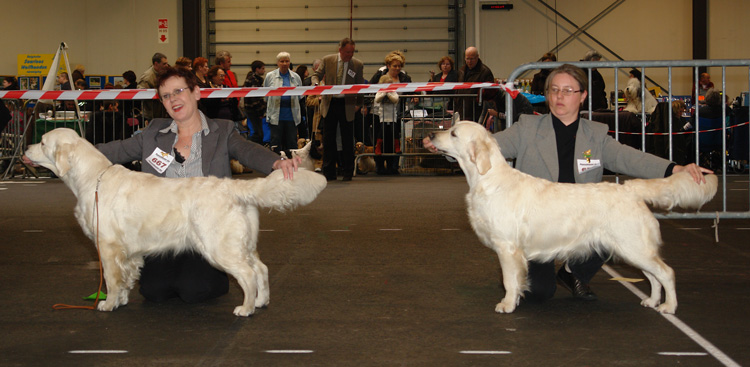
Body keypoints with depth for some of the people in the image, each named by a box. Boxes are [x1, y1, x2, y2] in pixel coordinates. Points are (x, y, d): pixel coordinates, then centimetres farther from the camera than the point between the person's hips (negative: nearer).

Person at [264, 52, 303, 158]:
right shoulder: (270, 76, 4)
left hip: (291, 116, 2)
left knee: (292, 143, 4)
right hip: (276, 116, -2)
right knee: (276, 143, -2)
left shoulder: (296, 77, 9)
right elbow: (265, 95, 10)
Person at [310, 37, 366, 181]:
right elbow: (316, 75, 11)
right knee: (328, 139, 3)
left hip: (347, 106, -1)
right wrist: (316, 84, -11)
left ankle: (348, 173, 12)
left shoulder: (358, 65, 0)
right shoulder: (327, 60, 1)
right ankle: (329, 173, 10)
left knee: (347, 140, 3)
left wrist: (359, 104, 3)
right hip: (329, 104, 1)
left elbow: (360, 87, 9)